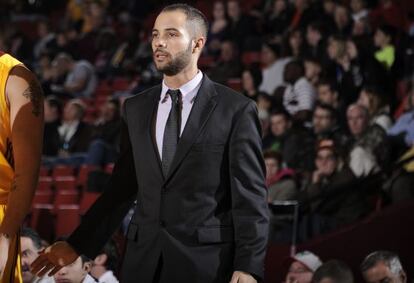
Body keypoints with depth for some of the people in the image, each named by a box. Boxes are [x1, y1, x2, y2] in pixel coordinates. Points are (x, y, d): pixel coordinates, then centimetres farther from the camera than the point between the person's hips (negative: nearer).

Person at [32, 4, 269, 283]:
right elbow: (122, 187, 14)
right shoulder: (136, 108, 11)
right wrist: (78, 245, 10)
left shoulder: (236, 109, -3)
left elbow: (251, 197, -7)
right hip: (144, 260, 4)